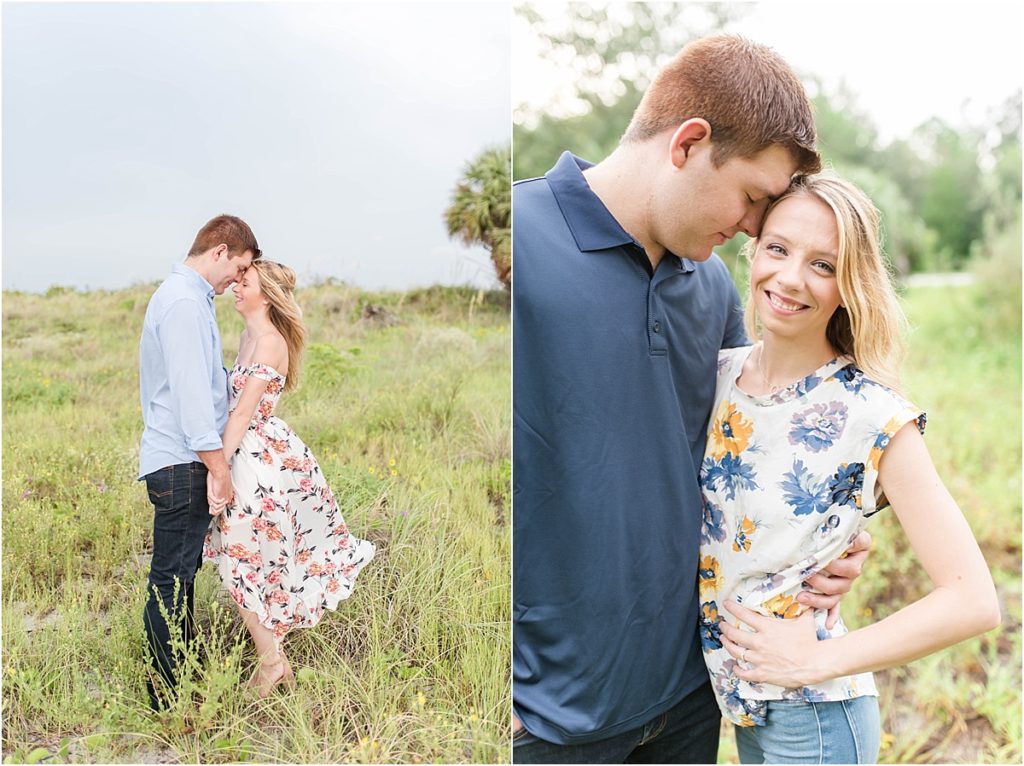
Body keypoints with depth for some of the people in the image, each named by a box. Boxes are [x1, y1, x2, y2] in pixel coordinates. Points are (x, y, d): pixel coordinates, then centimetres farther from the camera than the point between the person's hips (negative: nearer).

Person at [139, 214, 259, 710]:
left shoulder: (184, 296, 17)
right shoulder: (184, 302, -17)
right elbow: (191, 391, -22)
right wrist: (218, 468, -19)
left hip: (179, 461, 10)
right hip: (182, 464, -10)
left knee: (182, 573, 18)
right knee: (171, 580, -1)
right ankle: (167, 697, 9)